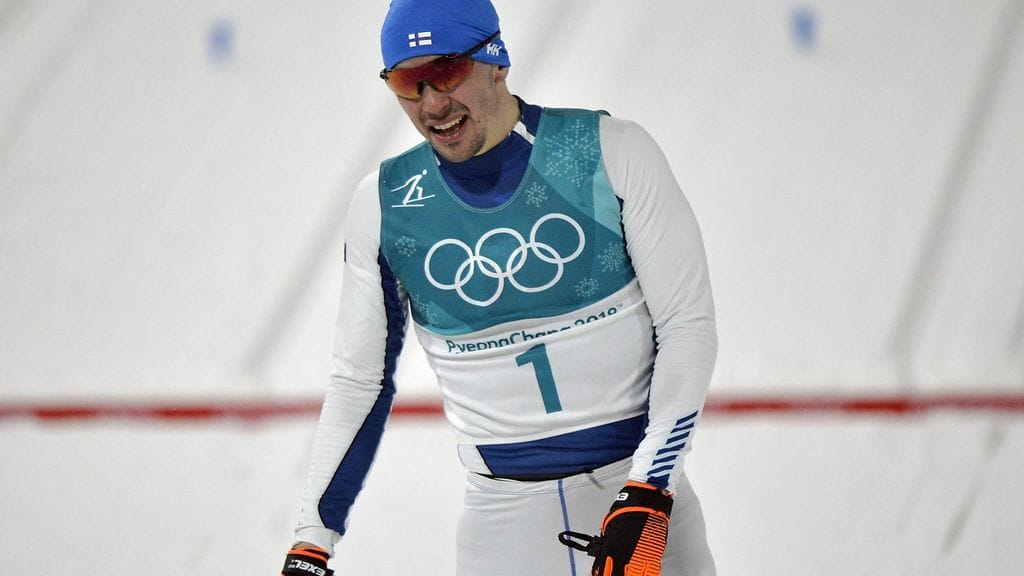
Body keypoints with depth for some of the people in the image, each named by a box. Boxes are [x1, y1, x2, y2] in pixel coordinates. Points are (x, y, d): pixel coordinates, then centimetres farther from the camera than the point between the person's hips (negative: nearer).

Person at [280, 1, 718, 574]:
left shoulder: (612, 152, -7)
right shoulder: (384, 204, 0)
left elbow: (689, 325, -6)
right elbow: (360, 381, 9)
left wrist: (644, 503, -13)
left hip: (644, 486, -1)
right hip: (503, 511, 1)